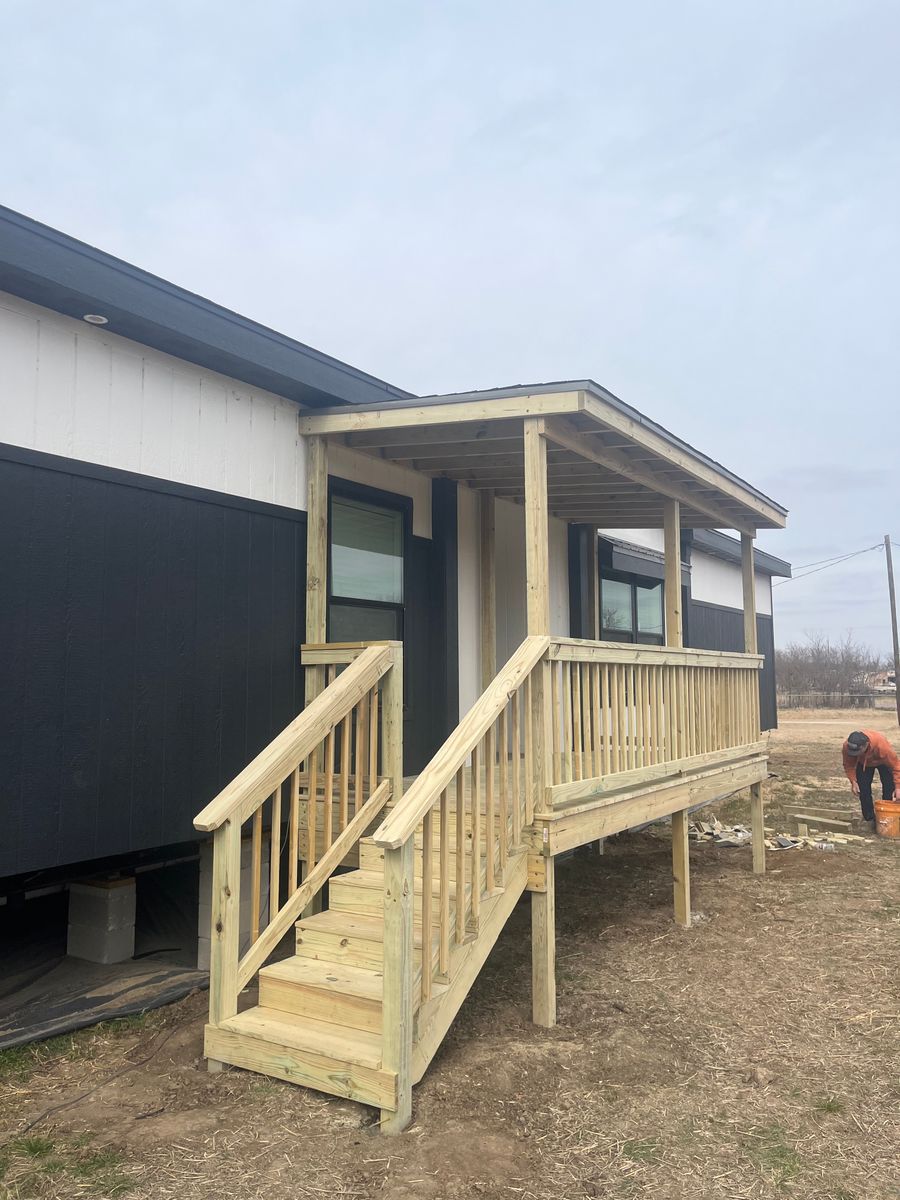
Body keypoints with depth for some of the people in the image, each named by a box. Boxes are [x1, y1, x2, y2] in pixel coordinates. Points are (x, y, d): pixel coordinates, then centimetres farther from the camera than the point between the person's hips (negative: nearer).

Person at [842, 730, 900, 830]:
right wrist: (853, 782, -25)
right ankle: (868, 819, 6)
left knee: (889, 789, -11)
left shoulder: (881, 744, -46)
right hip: (863, 763, 2)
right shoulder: (847, 746, -37)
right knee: (863, 789, -5)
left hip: (883, 761, -2)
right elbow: (849, 765, -17)